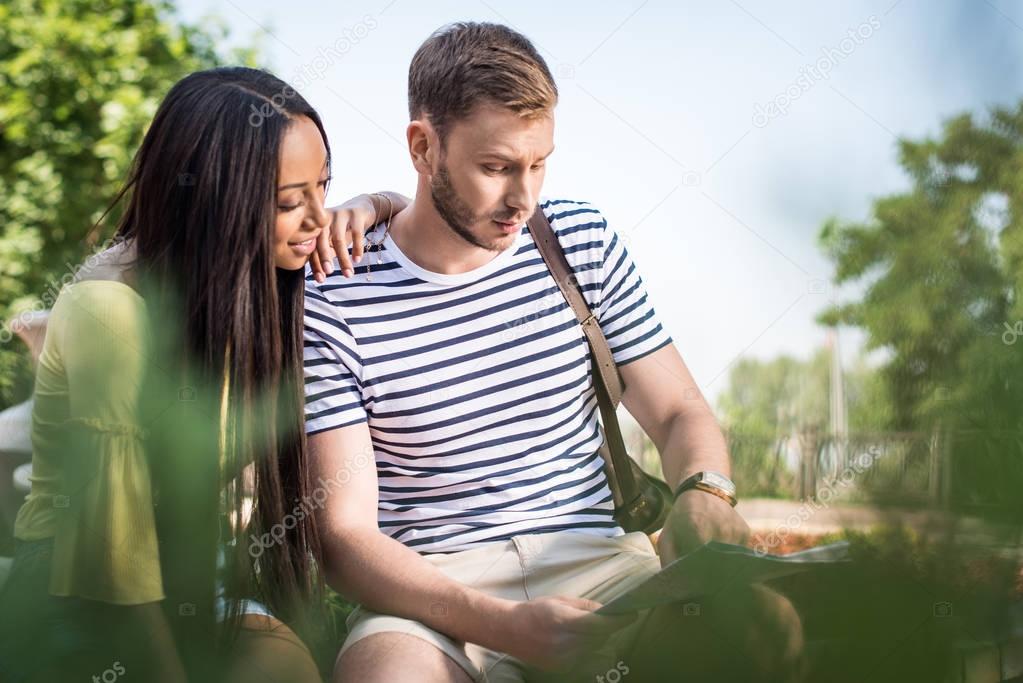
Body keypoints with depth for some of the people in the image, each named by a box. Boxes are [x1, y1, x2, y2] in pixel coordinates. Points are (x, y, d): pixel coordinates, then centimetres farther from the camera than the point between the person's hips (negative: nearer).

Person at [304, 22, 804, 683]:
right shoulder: (334, 299, -7)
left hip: (594, 560, 3)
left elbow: (681, 412, 13)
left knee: (764, 623, -28)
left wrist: (703, 493, -13)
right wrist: (508, 627, -26)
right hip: (430, 589, -3)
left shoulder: (584, 241, 7)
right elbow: (345, 534, -10)